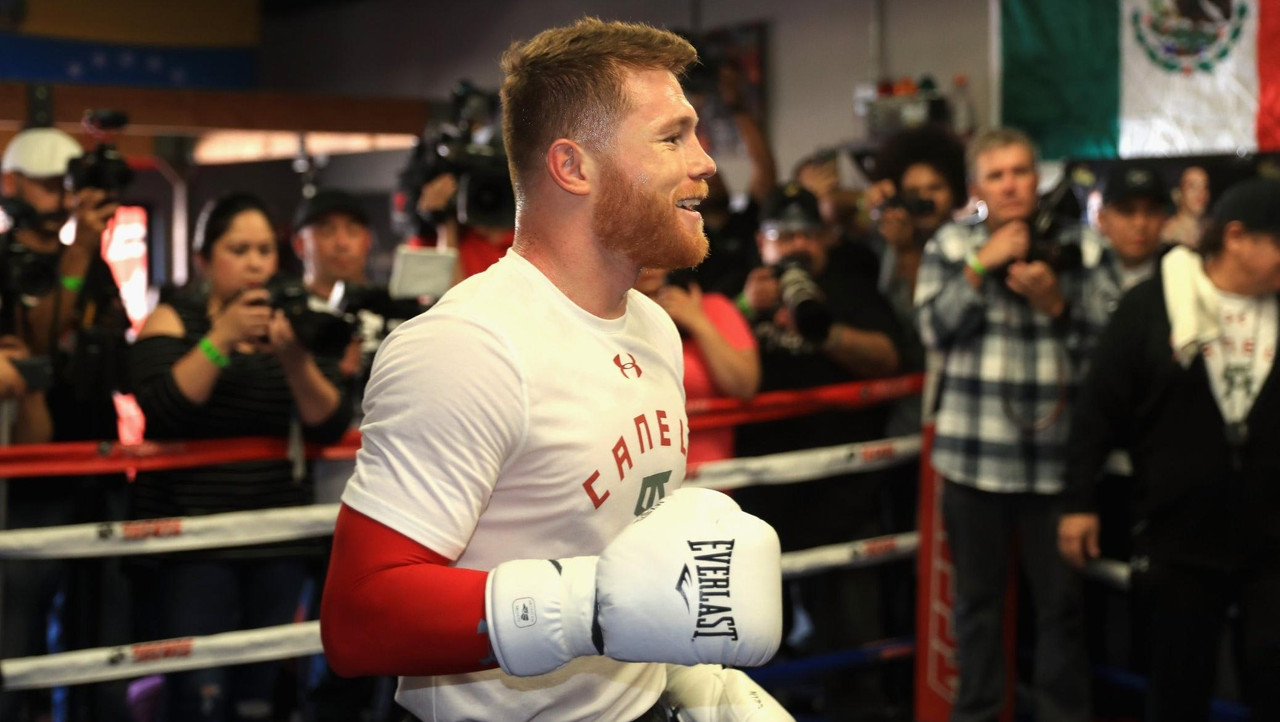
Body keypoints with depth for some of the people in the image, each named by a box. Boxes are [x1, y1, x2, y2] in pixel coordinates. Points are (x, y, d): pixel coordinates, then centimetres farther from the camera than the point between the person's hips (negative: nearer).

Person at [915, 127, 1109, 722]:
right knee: (978, 595, 11)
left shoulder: (1080, 246, 4)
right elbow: (934, 330, -4)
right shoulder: (949, 245, 6)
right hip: (975, 452, 1)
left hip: (1056, 452, 0)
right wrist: (980, 267, -11)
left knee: (1062, 599, 4)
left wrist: (1055, 301, -15)